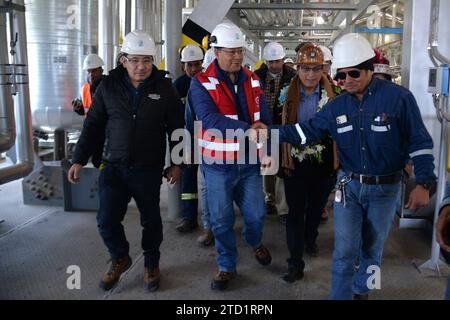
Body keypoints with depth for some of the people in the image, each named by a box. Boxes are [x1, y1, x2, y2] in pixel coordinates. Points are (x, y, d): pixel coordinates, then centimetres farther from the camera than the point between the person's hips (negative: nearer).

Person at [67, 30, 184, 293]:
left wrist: (176, 163, 2)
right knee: (107, 221, 0)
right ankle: (120, 259, 29)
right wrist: (79, 160, 2)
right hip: (114, 167, 2)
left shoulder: (164, 88, -3)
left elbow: (177, 129, 2)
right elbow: (93, 125, 5)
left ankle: (152, 264, 34)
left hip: (149, 170, -1)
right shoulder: (109, 86, 1)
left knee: (151, 220, 10)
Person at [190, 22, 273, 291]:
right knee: (222, 220, 9)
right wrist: (248, 129, -27)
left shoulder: (252, 81, 4)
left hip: (249, 162, 3)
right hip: (219, 166, -3)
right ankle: (227, 267, 29)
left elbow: (265, 118, 6)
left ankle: (255, 243, 47)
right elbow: (210, 120, -24)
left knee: (256, 213, 14)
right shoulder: (201, 84, -10)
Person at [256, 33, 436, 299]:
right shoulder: (337, 105, 0)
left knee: (373, 247, 17)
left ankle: (361, 290, 41)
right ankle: (341, 295, 18)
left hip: (385, 188, -2)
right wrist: (271, 132, -7)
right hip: (348, 186, 2)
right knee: (345, 250, 1)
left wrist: (424, 183, -18)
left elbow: (420, 143, -11)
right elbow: (308, 130, 4)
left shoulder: (399, 97, -13)